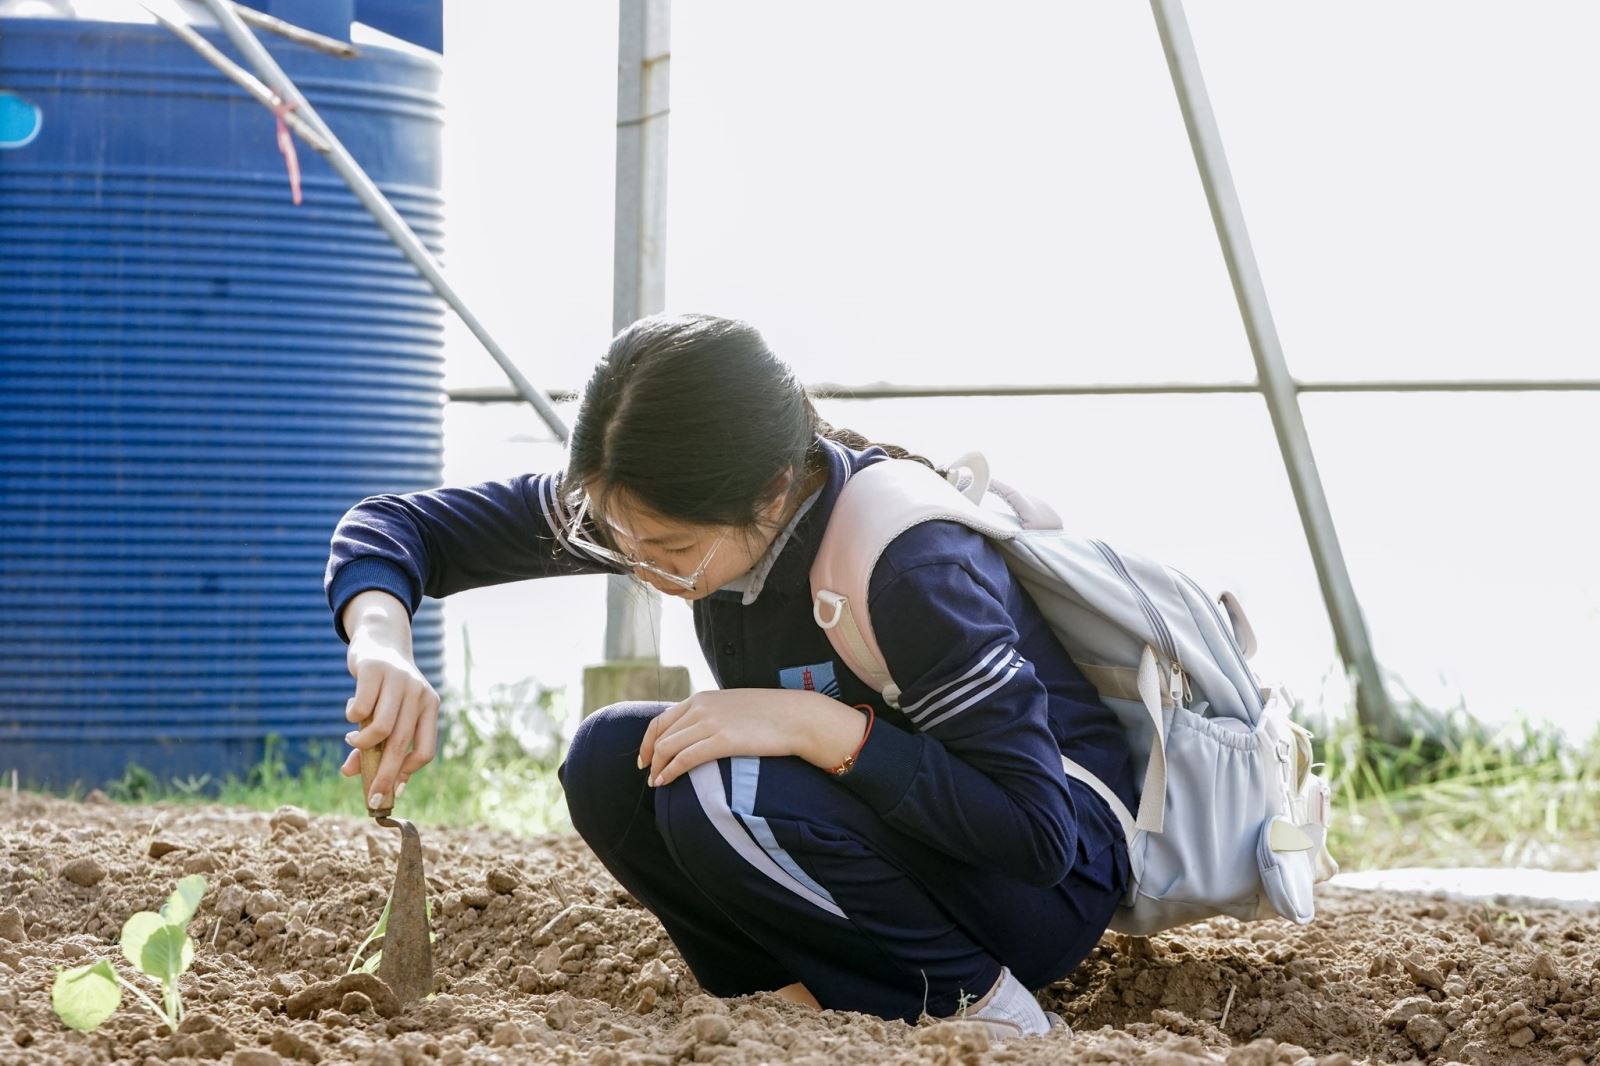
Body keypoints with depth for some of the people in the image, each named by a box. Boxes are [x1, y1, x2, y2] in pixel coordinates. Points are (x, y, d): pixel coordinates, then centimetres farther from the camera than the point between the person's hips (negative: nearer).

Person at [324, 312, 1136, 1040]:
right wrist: (383, 647, -32)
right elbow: (401, 525, -9)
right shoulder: (659, 506, -14)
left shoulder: (910, 566, -32)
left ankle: (969, 998, -12)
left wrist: (815, 723, -38)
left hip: (1054, 877, -7)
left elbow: (1039, 832, -32)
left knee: (722, 798, -30)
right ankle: (821, 996, -4)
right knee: (610, 761, -15)